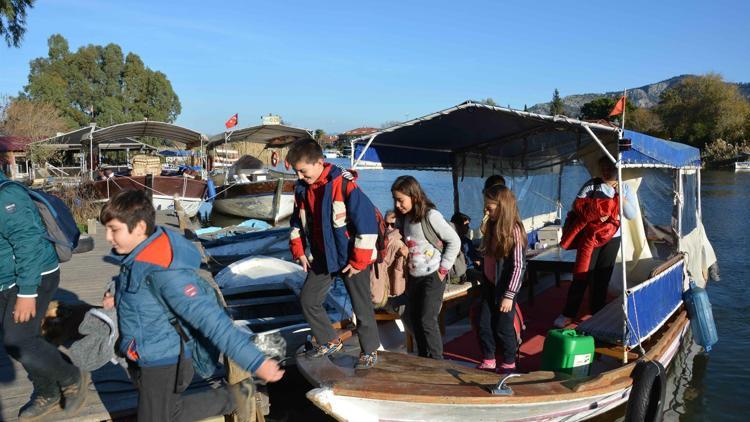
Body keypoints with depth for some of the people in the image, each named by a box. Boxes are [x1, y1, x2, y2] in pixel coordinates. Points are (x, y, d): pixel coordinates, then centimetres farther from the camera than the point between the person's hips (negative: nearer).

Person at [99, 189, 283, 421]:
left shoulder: (164, 272, -32)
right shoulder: (139, 255, -4)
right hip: (142, 358, 9)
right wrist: (118, 300, 2)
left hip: (163, 365, -9)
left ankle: (231, 398, 17)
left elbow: (211, 320, -35)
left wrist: (256, 362, -38)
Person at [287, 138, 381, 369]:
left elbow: (367, 221, -23)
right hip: (322, 258, 7)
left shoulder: (345, 184, -22)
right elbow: (297, 222, 17)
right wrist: (299, 251, 7)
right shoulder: (302, 188, 1)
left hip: (352, 259, -7)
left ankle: (370, 351, 22)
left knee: (361, 306, 3)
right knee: (307, 299, 8)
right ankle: (330, 341, 27)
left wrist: (359, 261, -19)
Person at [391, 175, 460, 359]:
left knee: (427, 320, -7)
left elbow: (454, 241, -13)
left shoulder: (431, 216, -17)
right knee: (414, 318, 12)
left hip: (433, 276, -7)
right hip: (413, 276, 8)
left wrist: (443, 268, -12)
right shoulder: (405, 218, 5)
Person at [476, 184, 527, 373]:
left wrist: (509, 295, -19)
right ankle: (488, 362, 24)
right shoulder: (492, 227, 4)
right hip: (489, 286, 7)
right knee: (484, 326, 9)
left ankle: (509, 364, 23)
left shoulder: (514, 231, -19)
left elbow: (519, 266, -19)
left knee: (503, 328, 5)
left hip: (504, 289, -7)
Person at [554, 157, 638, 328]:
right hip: (590, 236, -3)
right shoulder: (591, 185, -1)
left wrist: (621, 197, -12)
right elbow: (577, 205, -8)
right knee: (582, 274, -4)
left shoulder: (625, 188, 8)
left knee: (603, 277, 10)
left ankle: (597, 313, 23)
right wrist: (594, 214, -19)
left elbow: (632, 215, 2)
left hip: (612, 239, 3)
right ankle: (568, 314, 2)